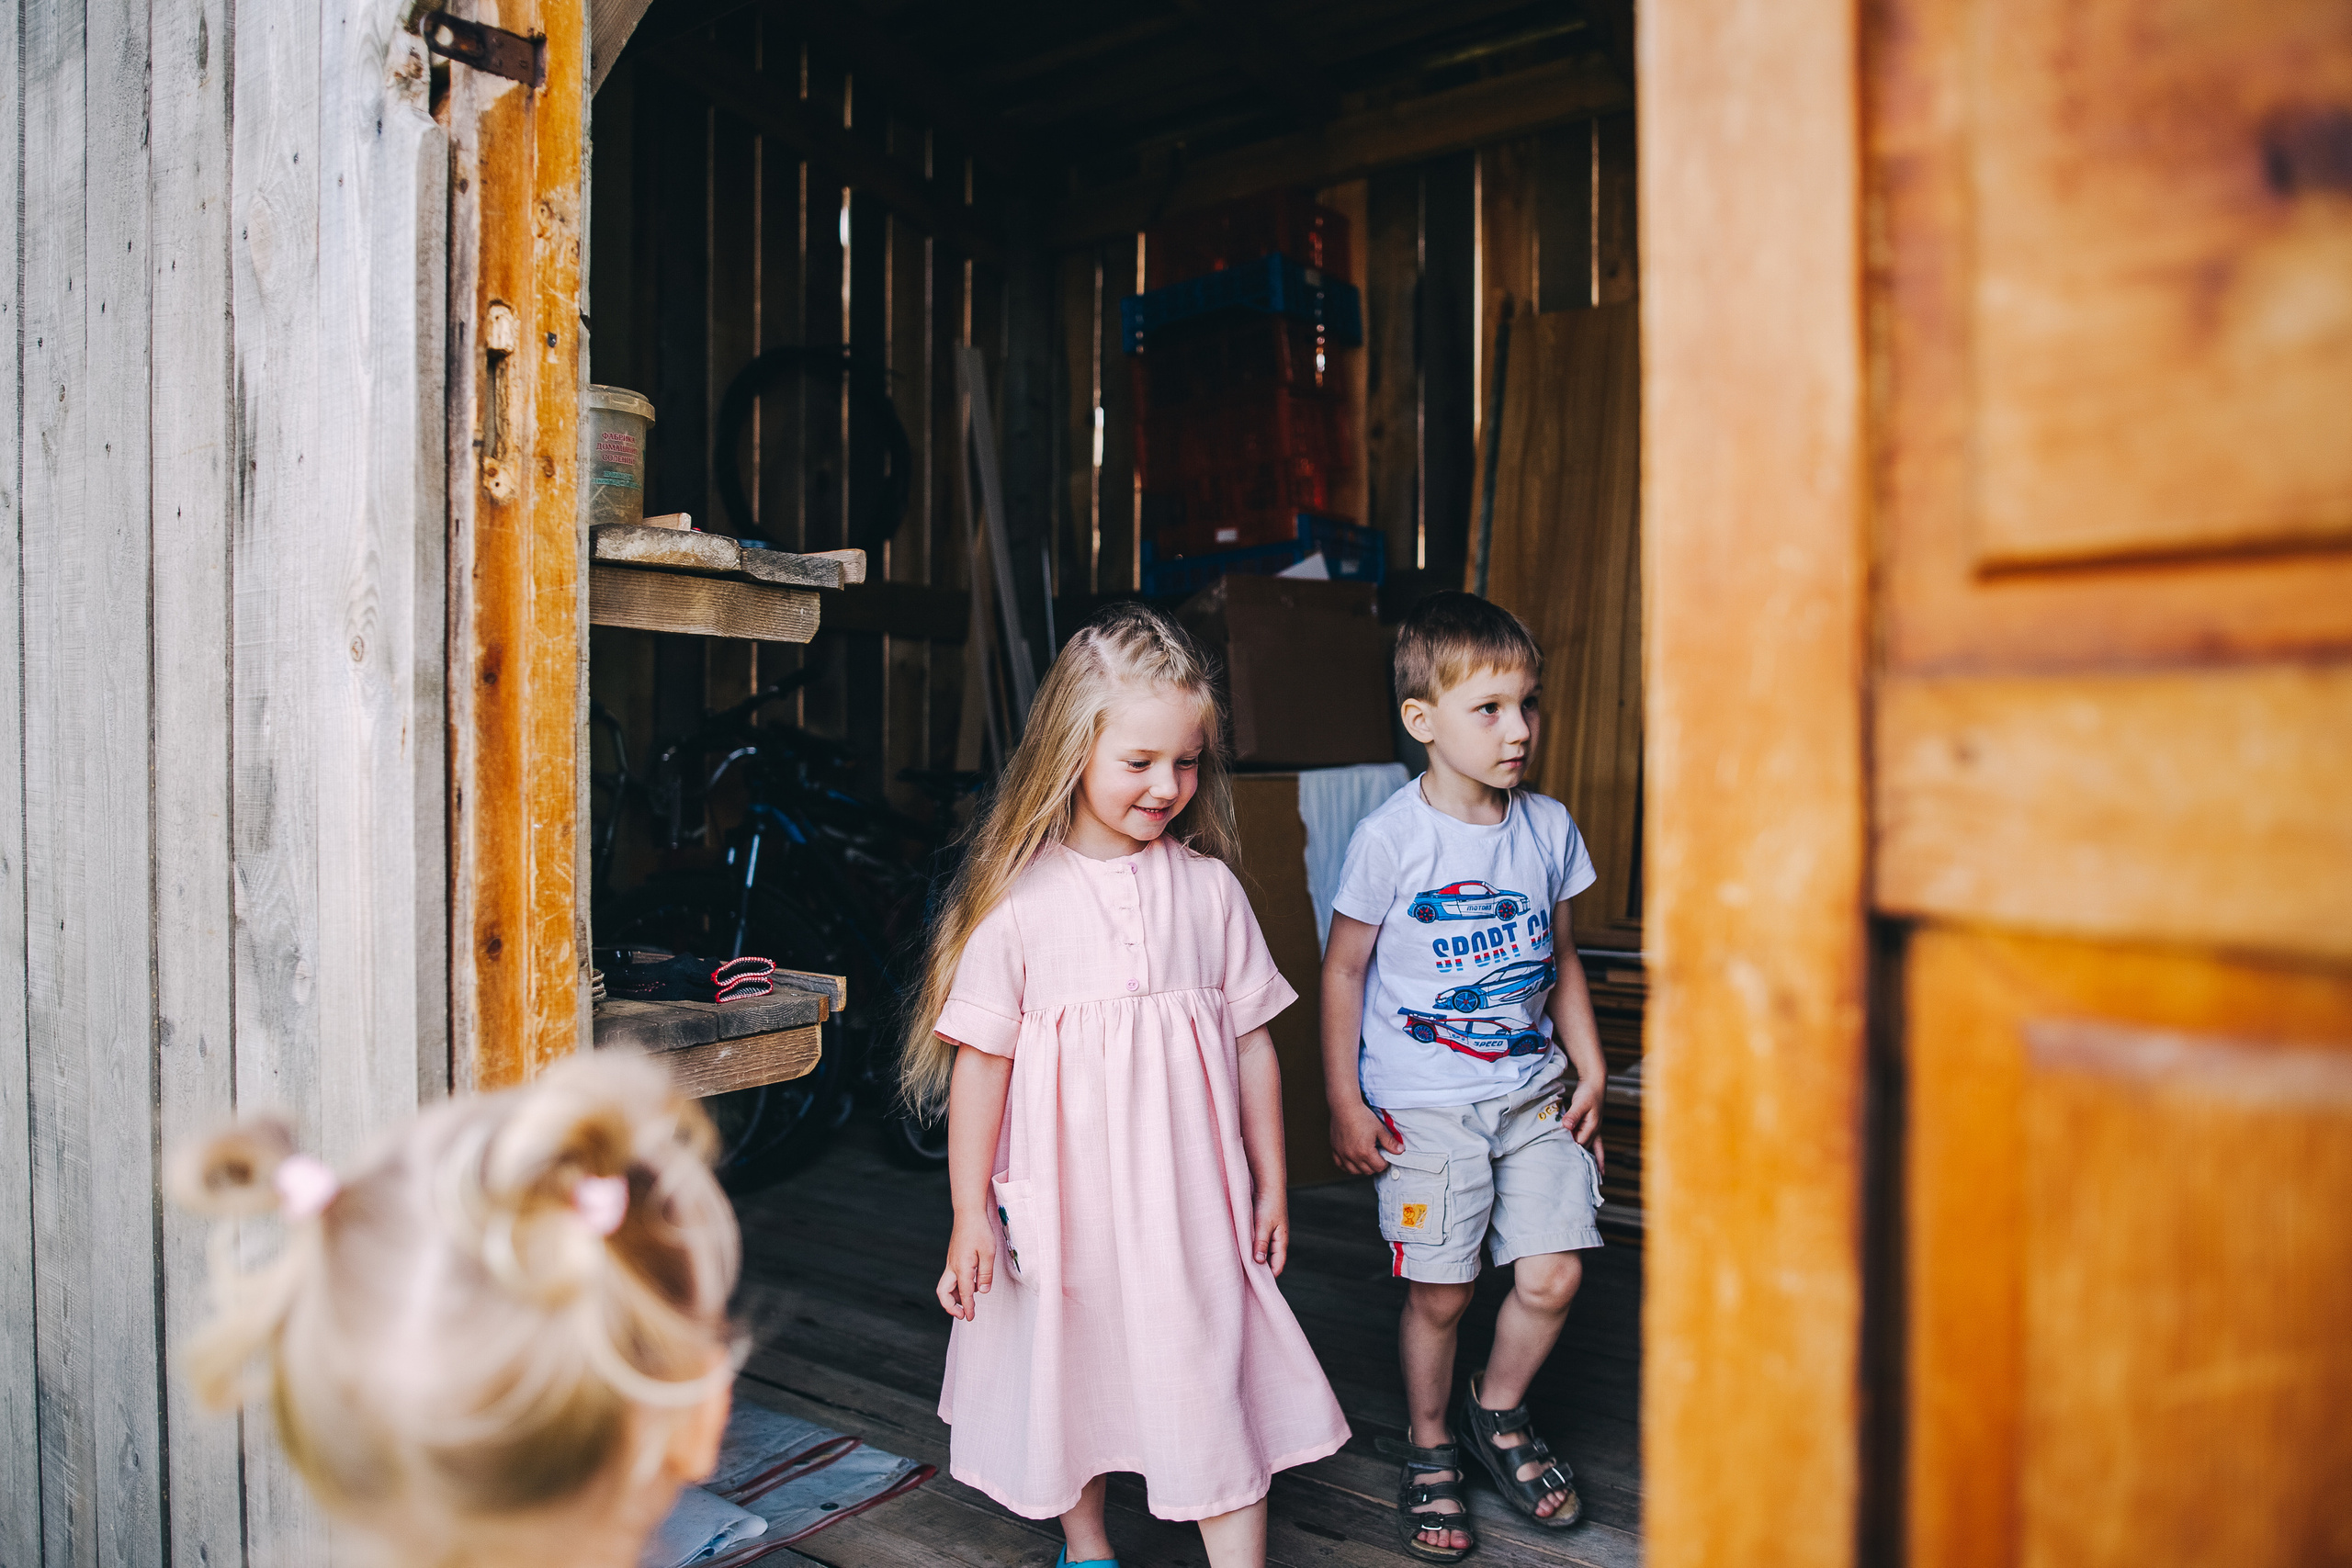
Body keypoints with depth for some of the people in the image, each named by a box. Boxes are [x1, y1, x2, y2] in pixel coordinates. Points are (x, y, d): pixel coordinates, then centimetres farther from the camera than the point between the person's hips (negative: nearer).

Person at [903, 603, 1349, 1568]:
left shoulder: (1208, 887, -2)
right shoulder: (1019, 900, -9)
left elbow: (1251, 1042, 5)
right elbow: (980, 1060, -5)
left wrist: (1271, 1183, 9)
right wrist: (970, 1214, -4)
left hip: (1190, 1194, 1)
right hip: (1066, 1193, 0)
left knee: (1214, 1380, 2)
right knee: (1073, 1367, 17)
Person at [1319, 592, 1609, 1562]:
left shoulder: (1548, 826, 1)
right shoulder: (1389, 838, -14)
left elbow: (1560, 958, 13)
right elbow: (1343, 970, -6)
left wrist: (1590, 1071, 10)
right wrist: (1344, 1104, -7)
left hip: (1531, 1093, 4)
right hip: (1424, 1107, -4)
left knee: (1553, 1274, 2)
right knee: (1439, 1292, 5)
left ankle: (1497, 1414, 31)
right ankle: (1430, 1449, 32)